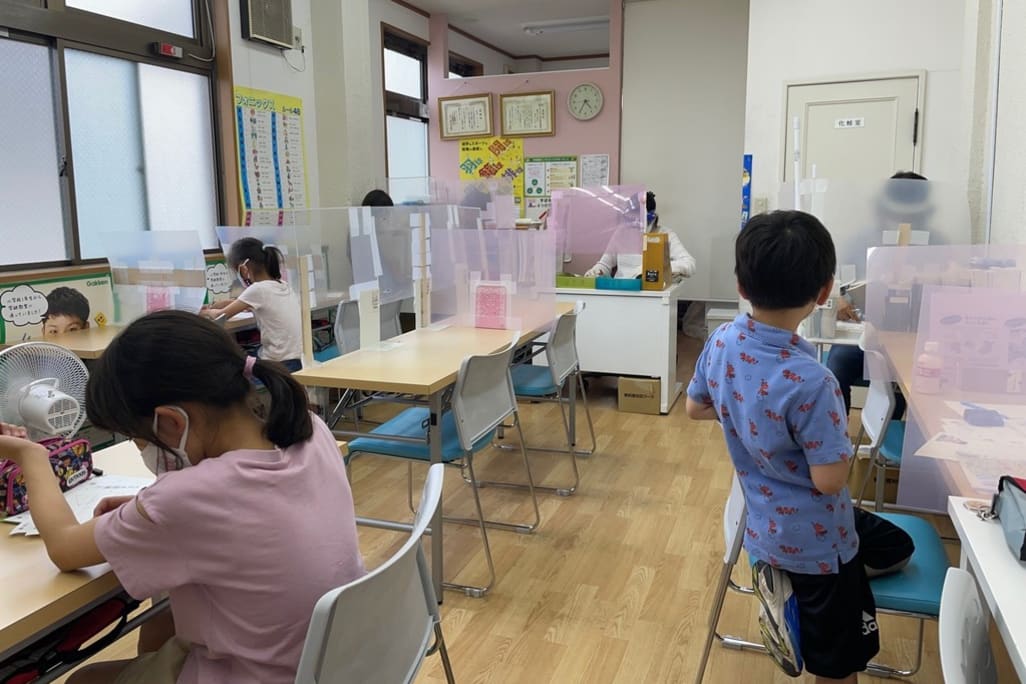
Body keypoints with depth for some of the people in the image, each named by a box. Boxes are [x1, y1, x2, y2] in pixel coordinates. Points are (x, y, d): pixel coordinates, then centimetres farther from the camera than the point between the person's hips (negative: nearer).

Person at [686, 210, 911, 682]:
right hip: (814, 539, -6)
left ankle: (786, 586, 12)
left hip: (768, 521, 6)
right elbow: (830, 480, -25)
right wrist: (840, 433, -8)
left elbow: (695, 407, 3)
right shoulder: (809, 381, -34)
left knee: (897, 548, 24)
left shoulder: (721, 342, -13)